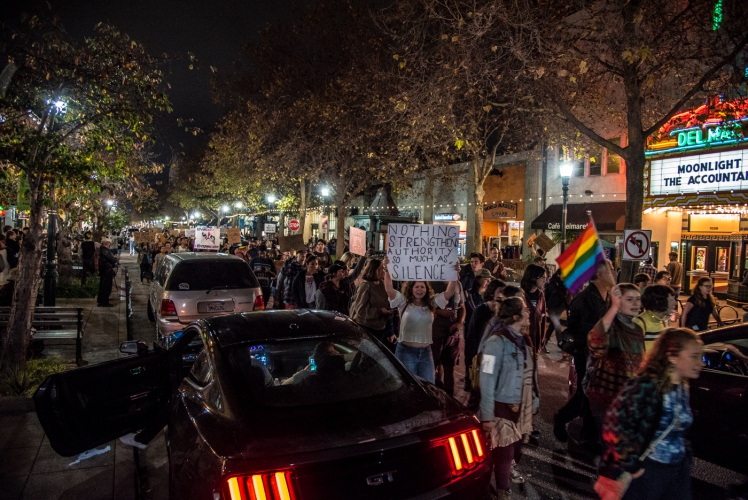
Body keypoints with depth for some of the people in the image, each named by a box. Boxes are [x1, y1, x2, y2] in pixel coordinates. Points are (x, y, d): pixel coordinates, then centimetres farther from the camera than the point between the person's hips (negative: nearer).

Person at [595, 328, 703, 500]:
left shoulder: (682, 387, 3)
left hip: (679, 470, 7)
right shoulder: (645, 387, -23)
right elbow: (617, 425, -24)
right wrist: (632, 466, -18)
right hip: (647, 471, -7)